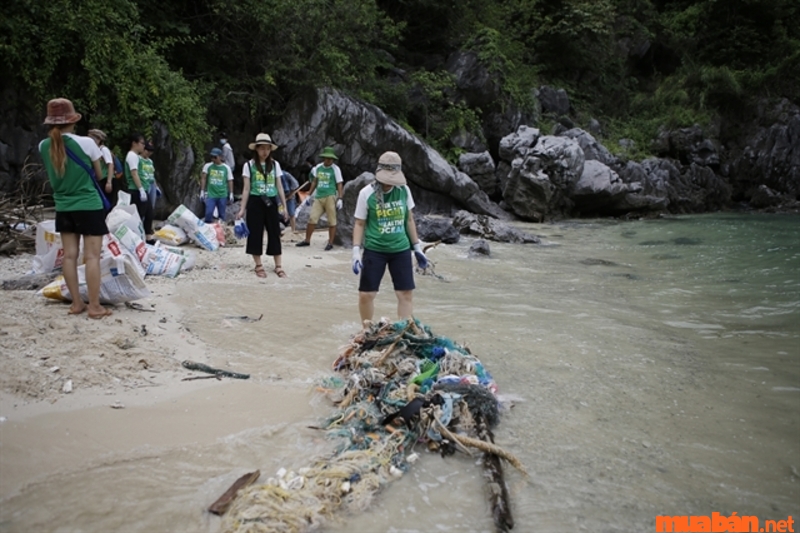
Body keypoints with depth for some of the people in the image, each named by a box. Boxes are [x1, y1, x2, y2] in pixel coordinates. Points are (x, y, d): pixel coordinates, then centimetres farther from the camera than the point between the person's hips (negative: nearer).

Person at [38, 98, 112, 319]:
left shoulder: (44, 146, 0)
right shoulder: (86, 142, -13)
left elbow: (52, 175, 13)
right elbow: (98, 173, 0)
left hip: (63, 208, 5)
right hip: (89, 206, -5)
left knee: (69, 255, 9)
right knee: (92, 256, -2)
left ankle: (76, 303, 15)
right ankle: (94, 306, -1)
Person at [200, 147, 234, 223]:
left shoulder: (226, 168, 4)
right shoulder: (207, 166, 3)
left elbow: (230, 181, 7)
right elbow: (203, 178, 3)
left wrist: (231, 194, 4)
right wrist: (202, 191, -2)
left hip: (222, 195, 1)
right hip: (210, 195, -1)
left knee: (222, 215, 7)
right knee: (208, 213, -12)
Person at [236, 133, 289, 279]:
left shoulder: (275, 165, 6)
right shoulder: (249, 165, -1)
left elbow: (279, 187, 8)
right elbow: (246, 189, -1)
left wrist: (284, 206, 5)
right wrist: (242, 209, -4)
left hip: (271, 203, 2)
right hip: (255, 202, -2)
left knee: (274, 233, 3)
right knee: (256, 233, 2)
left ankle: (278, 266, 9)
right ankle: (258, 266, 13)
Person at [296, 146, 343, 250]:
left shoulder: (335, 169, -3)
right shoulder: (318, 167, 11)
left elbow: (339, 184, -3)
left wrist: (340, 198, -9)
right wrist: (309, 195, 21)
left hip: (330, 197, -4)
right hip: (318, 196, 4)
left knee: (331, 221, 0)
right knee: (312, 218, 3)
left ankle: (330, 243, 7)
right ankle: (307, 240, 14)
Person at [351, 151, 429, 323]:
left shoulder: (404, 190, 0)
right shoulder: (367, 193, -9)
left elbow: (409, 219, 10)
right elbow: (359, 224, -3)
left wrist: (417, 247, 11)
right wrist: (356, 251, -11)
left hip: (401, 249, 2)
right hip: (374, 250, -2)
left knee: (406, 293, 0)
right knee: (366, 294, 0)